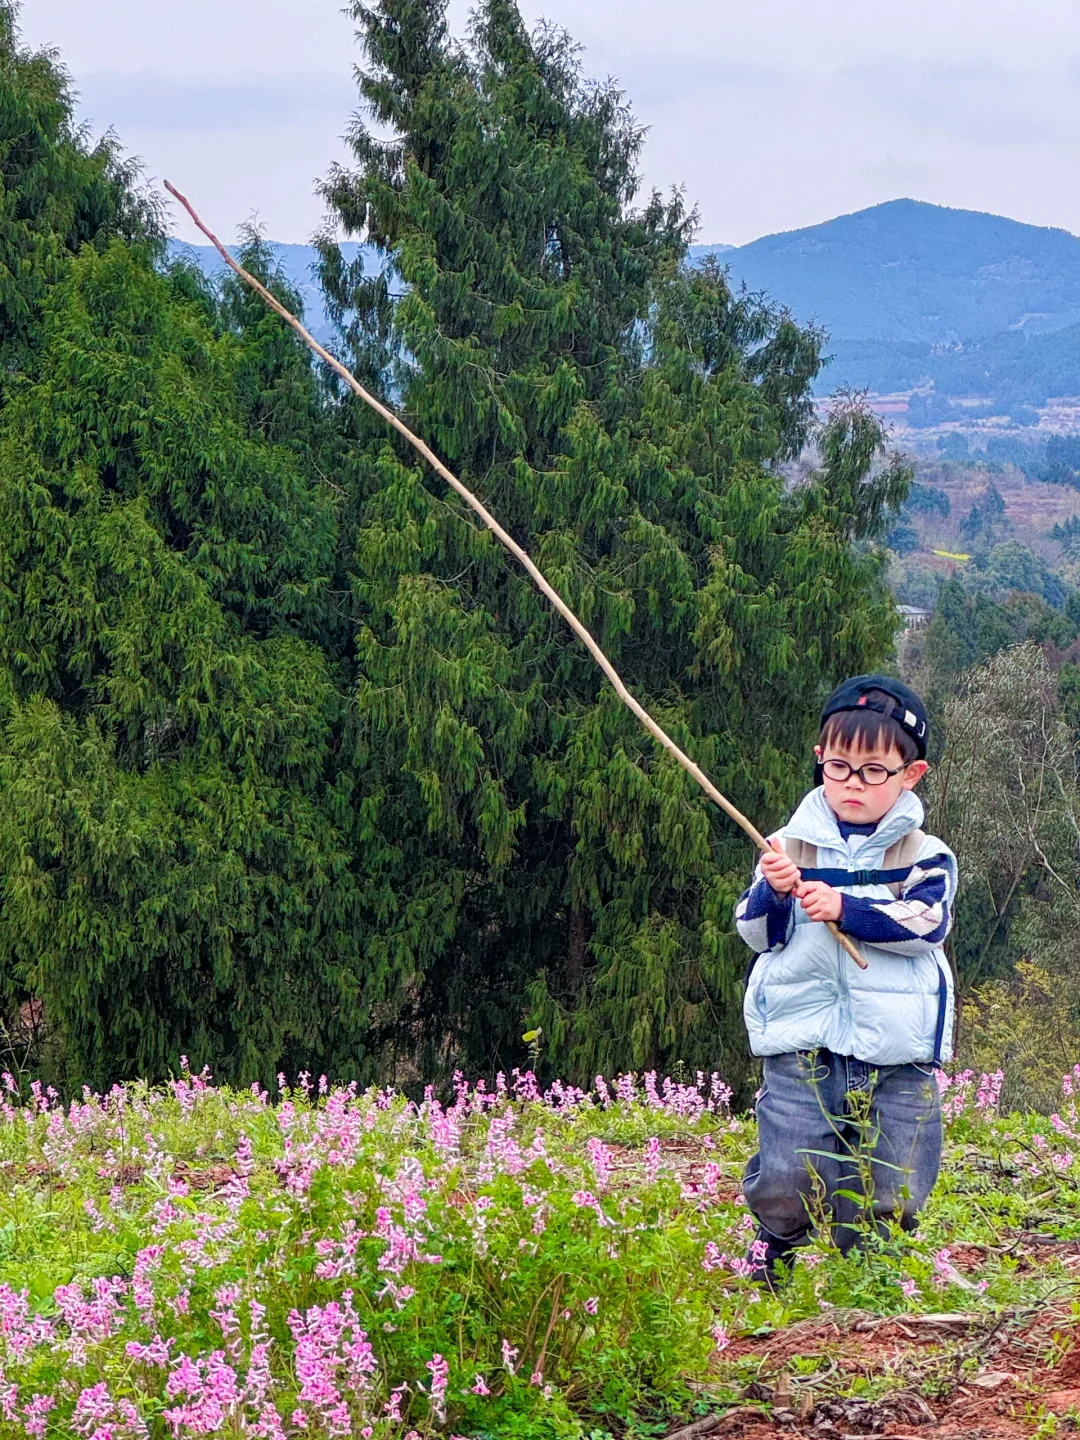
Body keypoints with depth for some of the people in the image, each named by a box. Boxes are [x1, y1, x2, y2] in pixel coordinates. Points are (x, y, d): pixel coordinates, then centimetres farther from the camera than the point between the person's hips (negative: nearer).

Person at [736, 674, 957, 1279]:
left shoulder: (925, 856, 7)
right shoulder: (792, 845, 9)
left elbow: (925, 921, -11)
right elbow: (757, 934, 4)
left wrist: (844, 908, -20)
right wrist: (773, 893, -17)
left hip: (896, 1054, 0)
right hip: (802, 1045, 0)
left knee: (887, 1195, 2)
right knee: (785, 1185, -10)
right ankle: (770, 1266, 18)